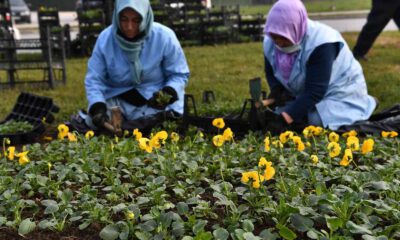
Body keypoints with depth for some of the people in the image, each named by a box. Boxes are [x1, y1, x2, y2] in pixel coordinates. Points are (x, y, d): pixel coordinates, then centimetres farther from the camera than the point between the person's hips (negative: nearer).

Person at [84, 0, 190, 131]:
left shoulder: (164, 37, -14)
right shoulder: (105, 38, -9)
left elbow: (179, 75, -5)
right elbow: (94, 79, -5)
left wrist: (168, 94, -25)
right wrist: (97, 108, -23)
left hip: (155, 101, -1)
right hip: (117, 100, 2)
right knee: (93, 122, -19)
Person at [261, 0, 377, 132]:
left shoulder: (320, 44, -32)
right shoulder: (270, 42, -12)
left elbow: (315, 91, -36)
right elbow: (270, 74, 3)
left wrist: (284, 119, -44)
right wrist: (276, 96, -21)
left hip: (338, 94, -6)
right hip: (302, 95, 6)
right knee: (268, 116, -11)